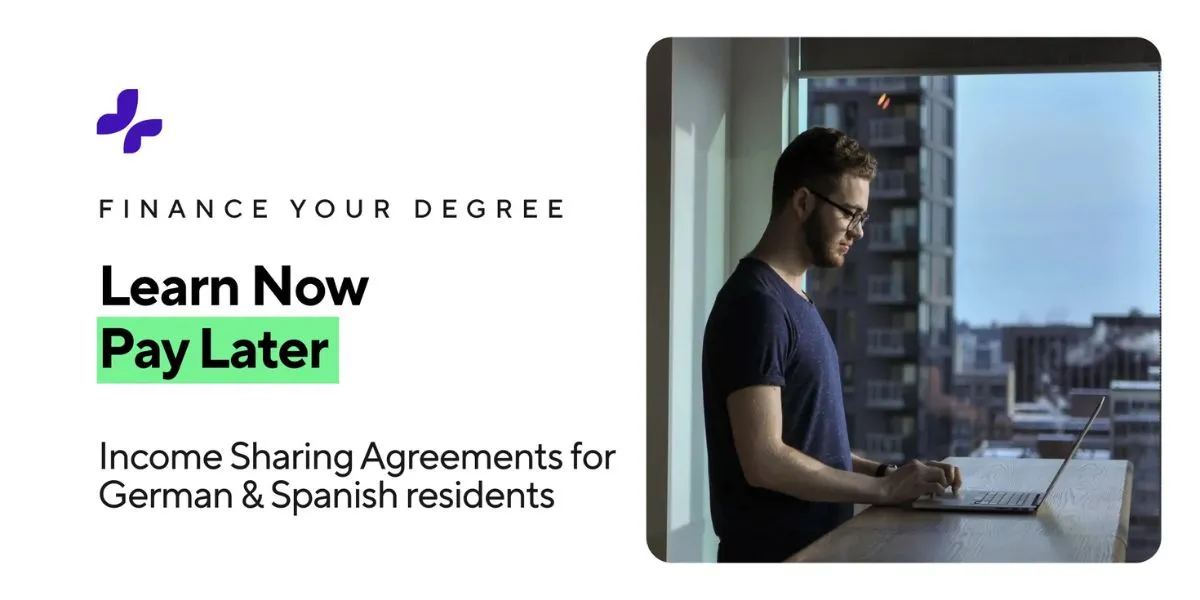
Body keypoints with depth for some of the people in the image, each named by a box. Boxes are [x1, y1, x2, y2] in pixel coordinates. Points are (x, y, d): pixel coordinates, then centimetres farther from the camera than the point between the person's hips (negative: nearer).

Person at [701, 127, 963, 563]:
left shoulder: (792, 299, 14)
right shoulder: (756, 303, -15)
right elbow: (764, 461, -22)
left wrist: (884, 473, 4)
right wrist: (885, 488, -15)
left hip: (813, 547, 9)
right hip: (777, 555, -9)